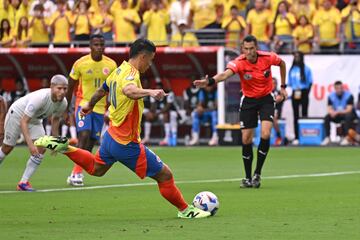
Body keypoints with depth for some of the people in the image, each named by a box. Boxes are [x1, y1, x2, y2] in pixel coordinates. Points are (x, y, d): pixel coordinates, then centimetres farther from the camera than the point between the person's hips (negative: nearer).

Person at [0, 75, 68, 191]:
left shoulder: (63, 103, -19)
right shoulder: (40, 98, -40)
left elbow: (55, 119, 5)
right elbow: (23, 122, -39)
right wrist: (30, 144, -45)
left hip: (34, 120, 6)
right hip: (17, 114, -6)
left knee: (41, 149, -12)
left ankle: (24, 182, -5)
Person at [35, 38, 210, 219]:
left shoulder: (120, 70, 5)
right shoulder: (131, 74, -24)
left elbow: (101, 91, 24)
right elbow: (129, 90, -50)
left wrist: (89, 106, 43)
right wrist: (149, 92, -68)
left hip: (112, 135, 9)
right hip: (127, 144, -9)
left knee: (96, 169, 36)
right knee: (164, 175, 1)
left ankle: (63, 147, 26)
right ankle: (185, 210, 13)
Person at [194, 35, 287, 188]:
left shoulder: (267, 58, -17)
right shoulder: (239, 62, -23)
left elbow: (282, 63, 7)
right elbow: (225, 74, -43)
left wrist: (283, 87, 7)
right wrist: (210, 81, -64)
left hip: (266, 99, 0)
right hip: (248, 101, 0)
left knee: (265, 135, -18)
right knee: (246, 140, -2)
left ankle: (257, 174, -2)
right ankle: (248, 178, 14)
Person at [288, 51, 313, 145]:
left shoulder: (306, 69, 1)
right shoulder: (292, 69, 11)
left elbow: (310, 82, 0)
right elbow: (290, 83, 14)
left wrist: (306, 93, -9)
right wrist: (294, 88, -3)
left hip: (304, 93, -3)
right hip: (295, 94, 4)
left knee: (304, 115, -5)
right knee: (296, 116, 3)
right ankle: (296, 137, 4)